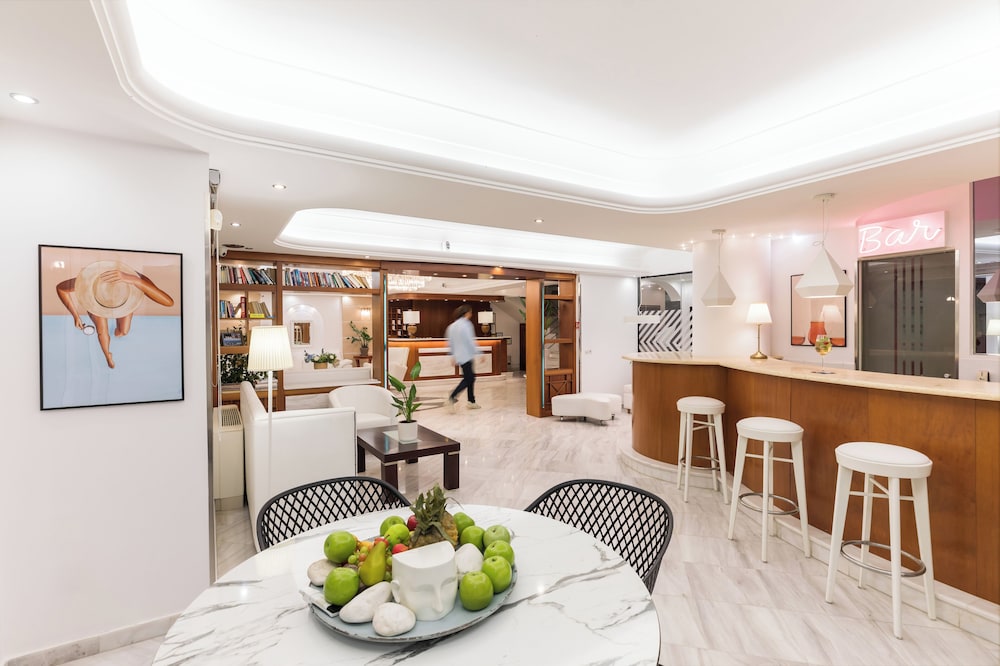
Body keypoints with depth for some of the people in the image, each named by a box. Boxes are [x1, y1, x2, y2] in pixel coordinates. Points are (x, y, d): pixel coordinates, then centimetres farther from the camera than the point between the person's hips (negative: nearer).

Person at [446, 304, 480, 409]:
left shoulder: (452, 326, 11)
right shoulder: (466, 324, -13)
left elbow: (450, 343, 14)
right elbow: (471, 341, -17)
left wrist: (453, 355, 22)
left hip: (459, 356, 9)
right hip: (466, 356, -9)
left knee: (470, 377, 15)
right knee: (468, 379, -3)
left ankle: (471, 402, 18)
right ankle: (452, 398, -10)